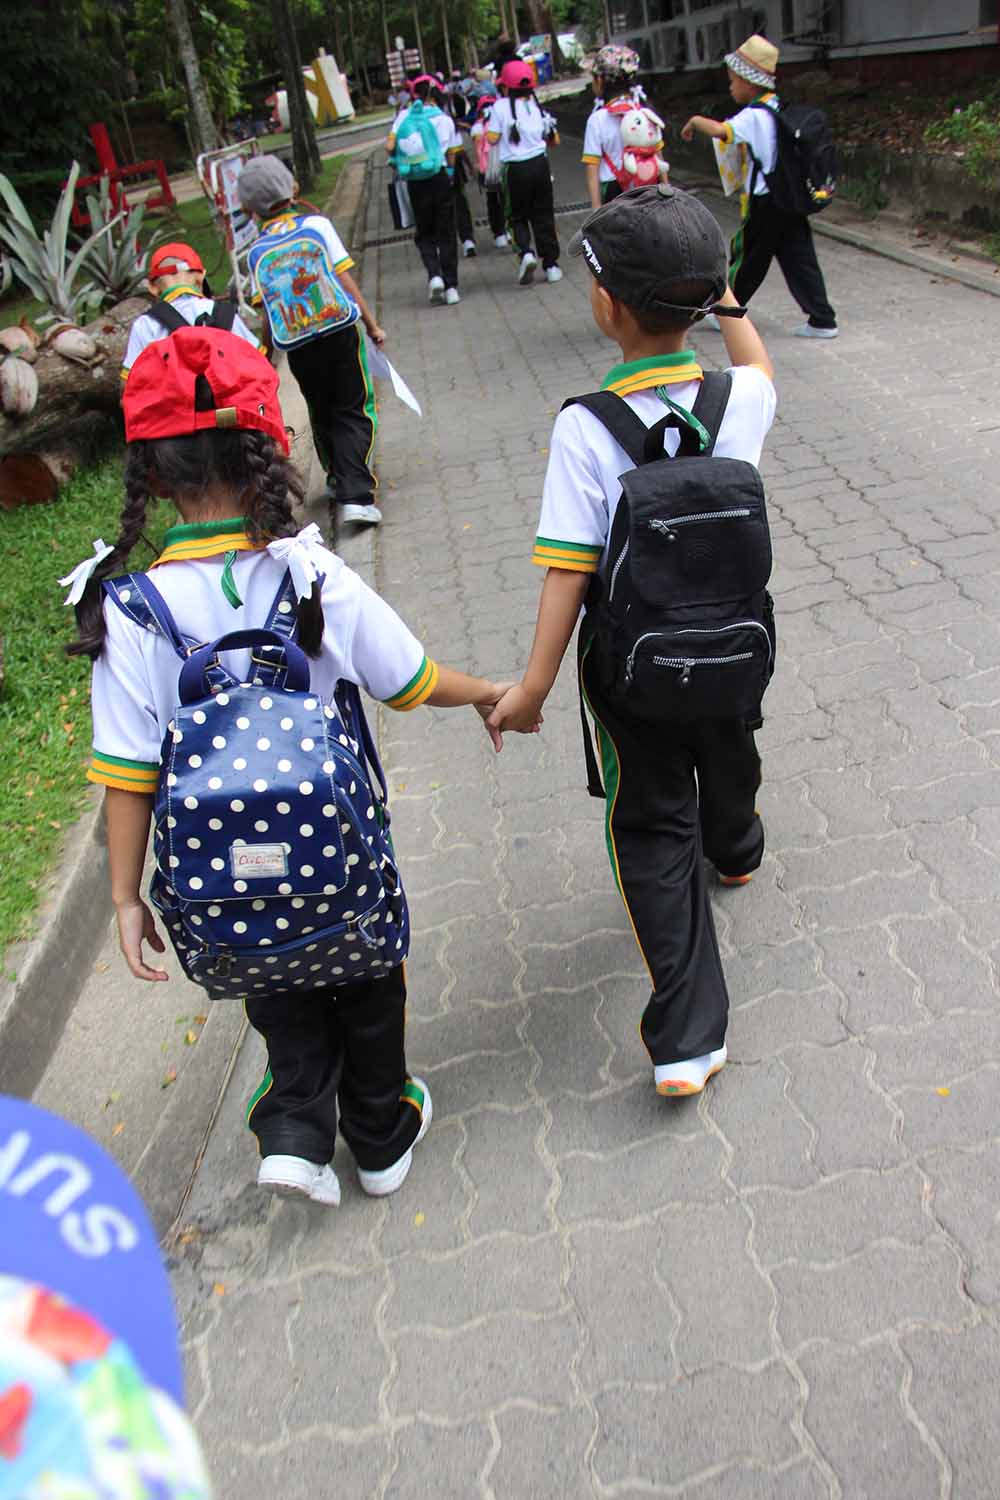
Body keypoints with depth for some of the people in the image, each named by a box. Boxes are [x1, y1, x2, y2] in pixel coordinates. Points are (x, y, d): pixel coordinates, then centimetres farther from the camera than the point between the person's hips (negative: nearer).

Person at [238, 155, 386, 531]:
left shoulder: (256, 252, 6)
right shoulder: (317, 225, 1)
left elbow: (265, 312, 5)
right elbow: (345, 279, -2)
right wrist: (372, 324, 3)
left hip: (296, 347, 2)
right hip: (341, 331, -2)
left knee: (322, 415, 20)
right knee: (354, 411, -1)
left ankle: (338, 481, 30)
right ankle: (355, 496, -15)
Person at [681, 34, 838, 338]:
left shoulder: (753, 116, -17)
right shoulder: (777, 107, 10)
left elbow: (721, 131, -30)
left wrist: (695, 121, -12)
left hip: (763, 203, -8)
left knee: (745, 260, 8)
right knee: (798, 259, 7)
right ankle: (822, 321, 5)